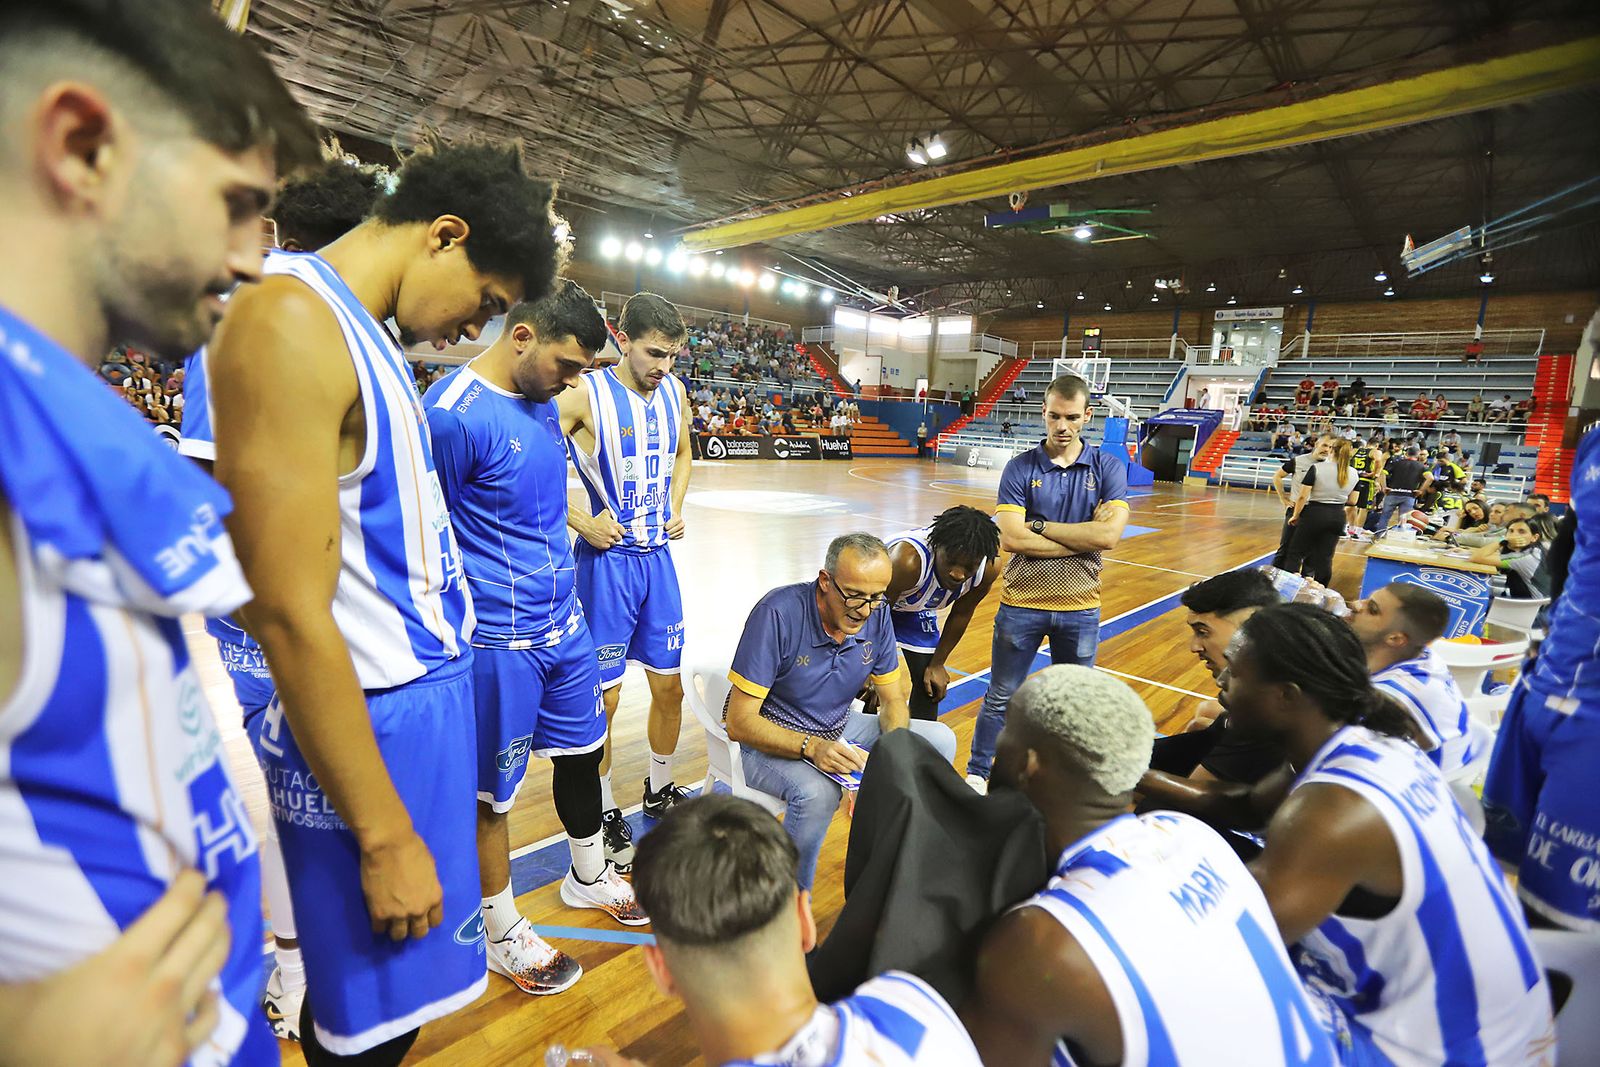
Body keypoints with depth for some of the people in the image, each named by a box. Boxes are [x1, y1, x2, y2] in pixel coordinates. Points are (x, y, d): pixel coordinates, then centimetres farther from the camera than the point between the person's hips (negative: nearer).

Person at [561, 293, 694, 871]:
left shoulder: (674, 390, 5)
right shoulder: (585, 395, -13)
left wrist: (676, 509, 8)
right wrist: (578, 520, -15)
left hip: (657, 557, 6)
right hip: (607, 559, -6)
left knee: (669, 685, 14)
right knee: (604, 697, 4)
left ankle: (660, 791, 37)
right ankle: (604, 813, 25)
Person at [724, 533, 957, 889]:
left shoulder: (876, 614, -10)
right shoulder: (778, 612, -27)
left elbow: (892, 698, 2)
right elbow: (739, 723, -26)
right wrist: (812, 747, -39)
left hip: (839, 731, 6)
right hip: (769, 739, -6)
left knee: (940, 739, -5)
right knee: (818, 791, -36)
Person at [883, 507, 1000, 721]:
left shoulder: (988, 569, -27)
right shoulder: (907, 560, -45)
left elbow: (961, 615, -7)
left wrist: (937, 664, 3)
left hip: (917, 611, 5)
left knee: (930, 684, 4)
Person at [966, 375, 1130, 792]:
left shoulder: (1108, 467, -1)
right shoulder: (1021, 467, -5)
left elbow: (1109, 535, -15)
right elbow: (1011, 539, -17)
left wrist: (1041, 526, -12)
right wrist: (1083, 537, -13)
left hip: (1080, 606, 1)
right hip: (1022, 602, -1)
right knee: (1001, 698, 11)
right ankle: (977, 774, 29)